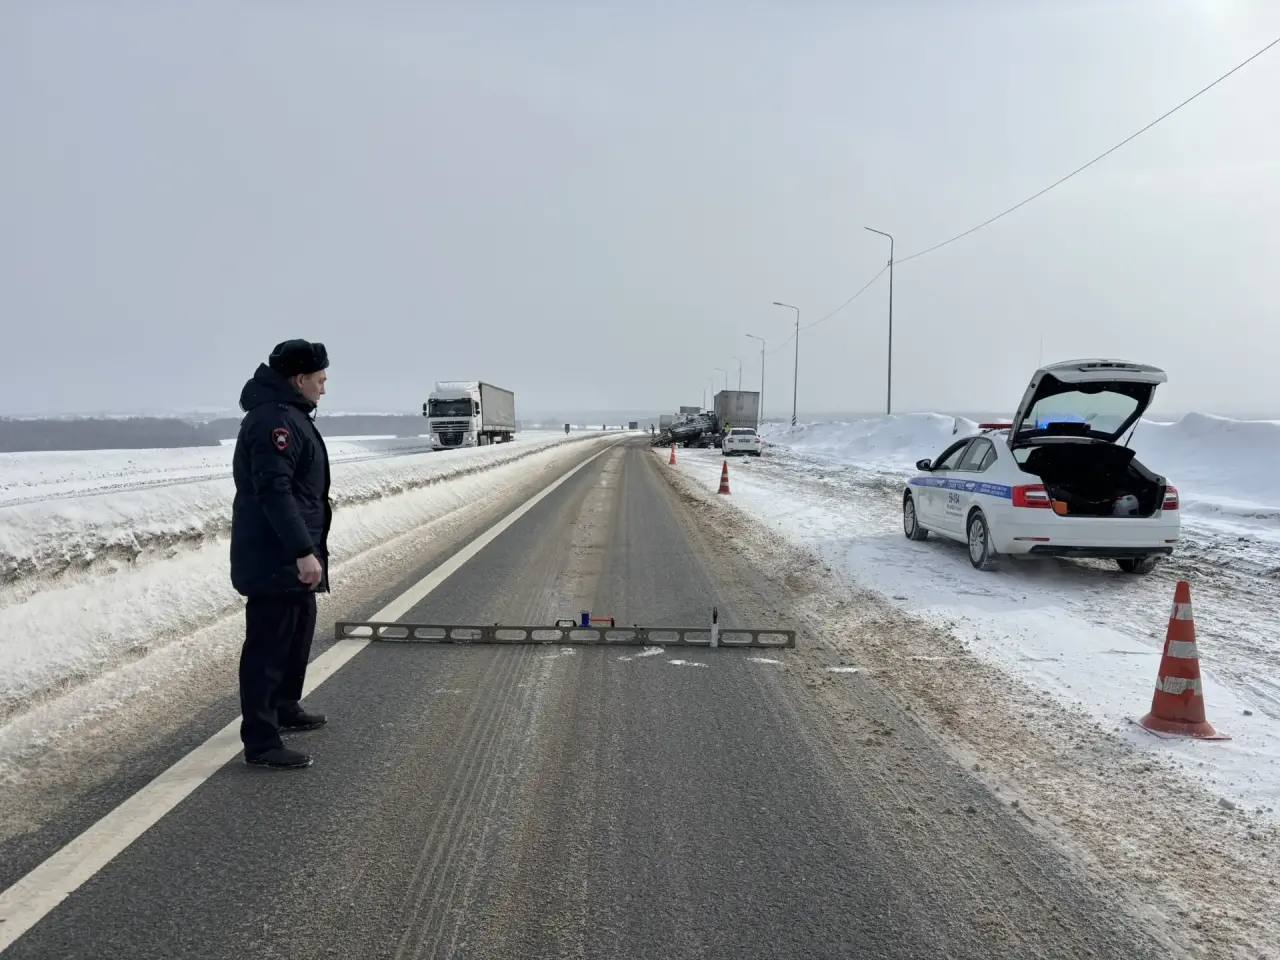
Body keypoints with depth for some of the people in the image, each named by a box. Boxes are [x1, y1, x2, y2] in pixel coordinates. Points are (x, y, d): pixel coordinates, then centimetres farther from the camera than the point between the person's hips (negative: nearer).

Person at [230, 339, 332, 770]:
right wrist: (303, 551, -31)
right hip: (274, 558, -11)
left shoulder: (288, 415, 16)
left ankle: (285, 708, 39)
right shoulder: (275, 420, -19)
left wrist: (306, 549, 27)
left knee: (299, 629, 23)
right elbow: (274, 490, -28)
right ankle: (260, 742, -2)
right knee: (269, 644, -7)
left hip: (288, 555, 11)